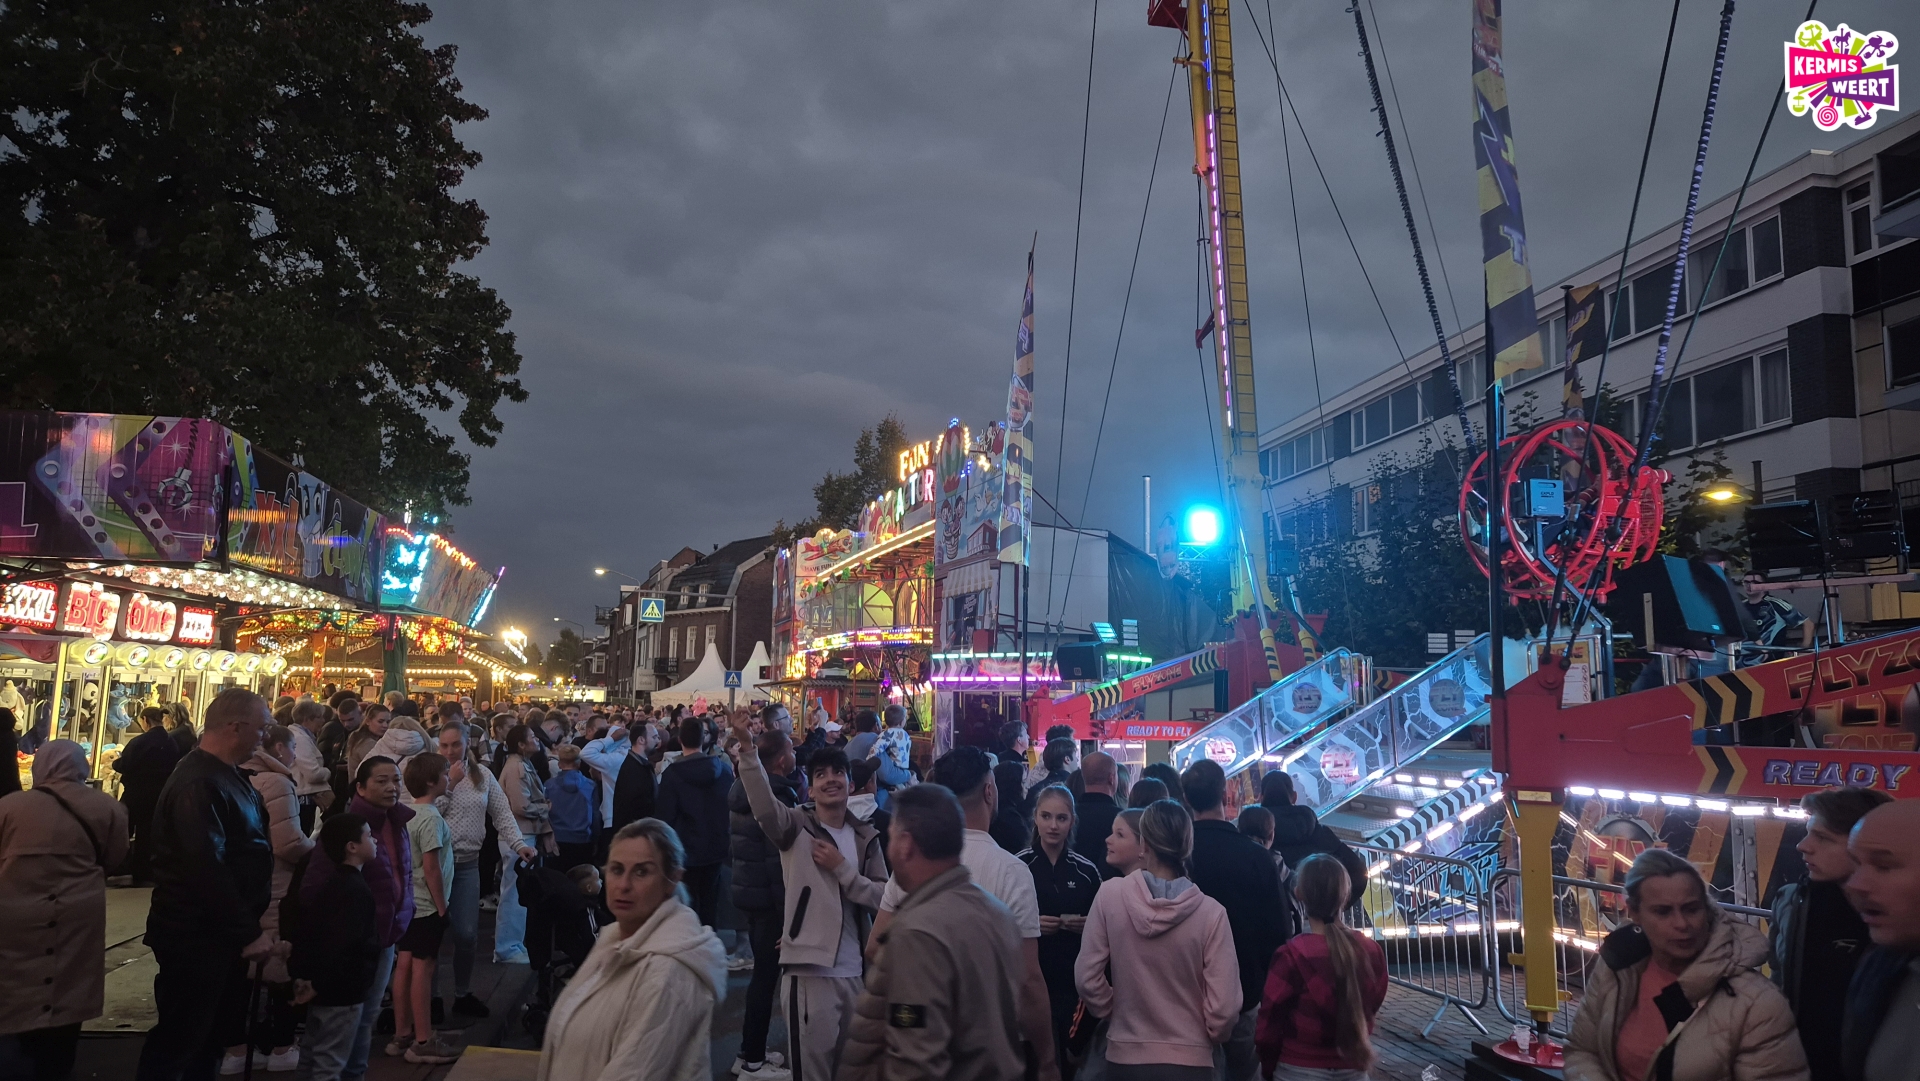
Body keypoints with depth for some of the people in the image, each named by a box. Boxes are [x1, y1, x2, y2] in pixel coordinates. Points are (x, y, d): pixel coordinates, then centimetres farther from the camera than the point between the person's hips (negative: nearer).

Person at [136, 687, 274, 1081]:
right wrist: (246, 933, -23)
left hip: (222, 931, 10)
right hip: (195, 937, -10)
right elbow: (208, 868, -28)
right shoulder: (199, 784, -23)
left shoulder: (227, 776, 10)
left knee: (216, 1034, 18)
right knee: (179, 1039, 2)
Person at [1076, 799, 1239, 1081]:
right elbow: (1224, 1007, -13)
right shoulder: (1211, 912, -15)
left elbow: (1088, 979, -7)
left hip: (1125, 1056, 2)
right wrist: (1211, 1035, 8)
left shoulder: (1110, 894, -12)